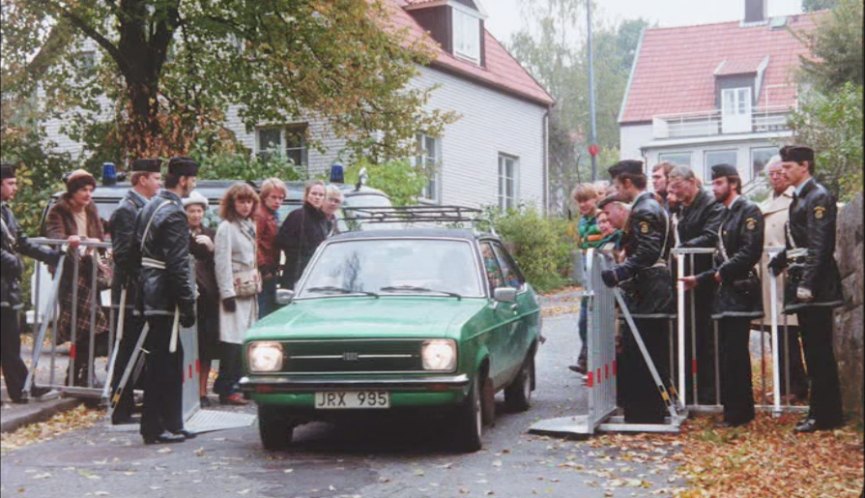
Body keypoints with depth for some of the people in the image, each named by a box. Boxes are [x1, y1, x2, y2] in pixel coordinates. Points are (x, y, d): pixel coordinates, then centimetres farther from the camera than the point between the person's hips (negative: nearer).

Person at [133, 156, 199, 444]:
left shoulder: (149, 207, 14)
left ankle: (171, 424, 22)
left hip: (149, 293, 10)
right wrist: (188, 305, -16)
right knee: (162, 362, -4)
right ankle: (155, 428, 2)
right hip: (165, 297, -10)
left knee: (170, 359, 16)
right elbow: (178, 265, -20)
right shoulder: (174, 213, -16)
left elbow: (136, 252, 19)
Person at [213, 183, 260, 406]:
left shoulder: (250, 226, 17)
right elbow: (222, 263, -13)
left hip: (250, 290, 8)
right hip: (235, 291, -8)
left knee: (244, 339, 7)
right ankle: (227, 389, -6)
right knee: (233, 341, -9)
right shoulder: (226, 228, -8)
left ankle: (227, 384, 14)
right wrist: (227, 293, -17)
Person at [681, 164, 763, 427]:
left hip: (740, 292, -9)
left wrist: (722, 272, -14)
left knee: (734, 354, -8)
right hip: (726, 293, 9)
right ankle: (740, 409, 18)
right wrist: (699, 279, 11)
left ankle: (737, 412, -4)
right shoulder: (726, 215, 18)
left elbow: (751, 251, -19)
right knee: (731, 354, 11)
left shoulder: (749, 211, -8)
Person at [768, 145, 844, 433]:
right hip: (802, 286, 10)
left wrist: (807, 284, -22)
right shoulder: (799, 199, 17)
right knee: (813, 349, 13)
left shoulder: (818, 197, -11)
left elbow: (820, 246, -19)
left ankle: (824, 416, 0)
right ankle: (822, 411, 20)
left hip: (815, 288, -10)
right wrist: (775, 264, 14)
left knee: (819, 350, -5)